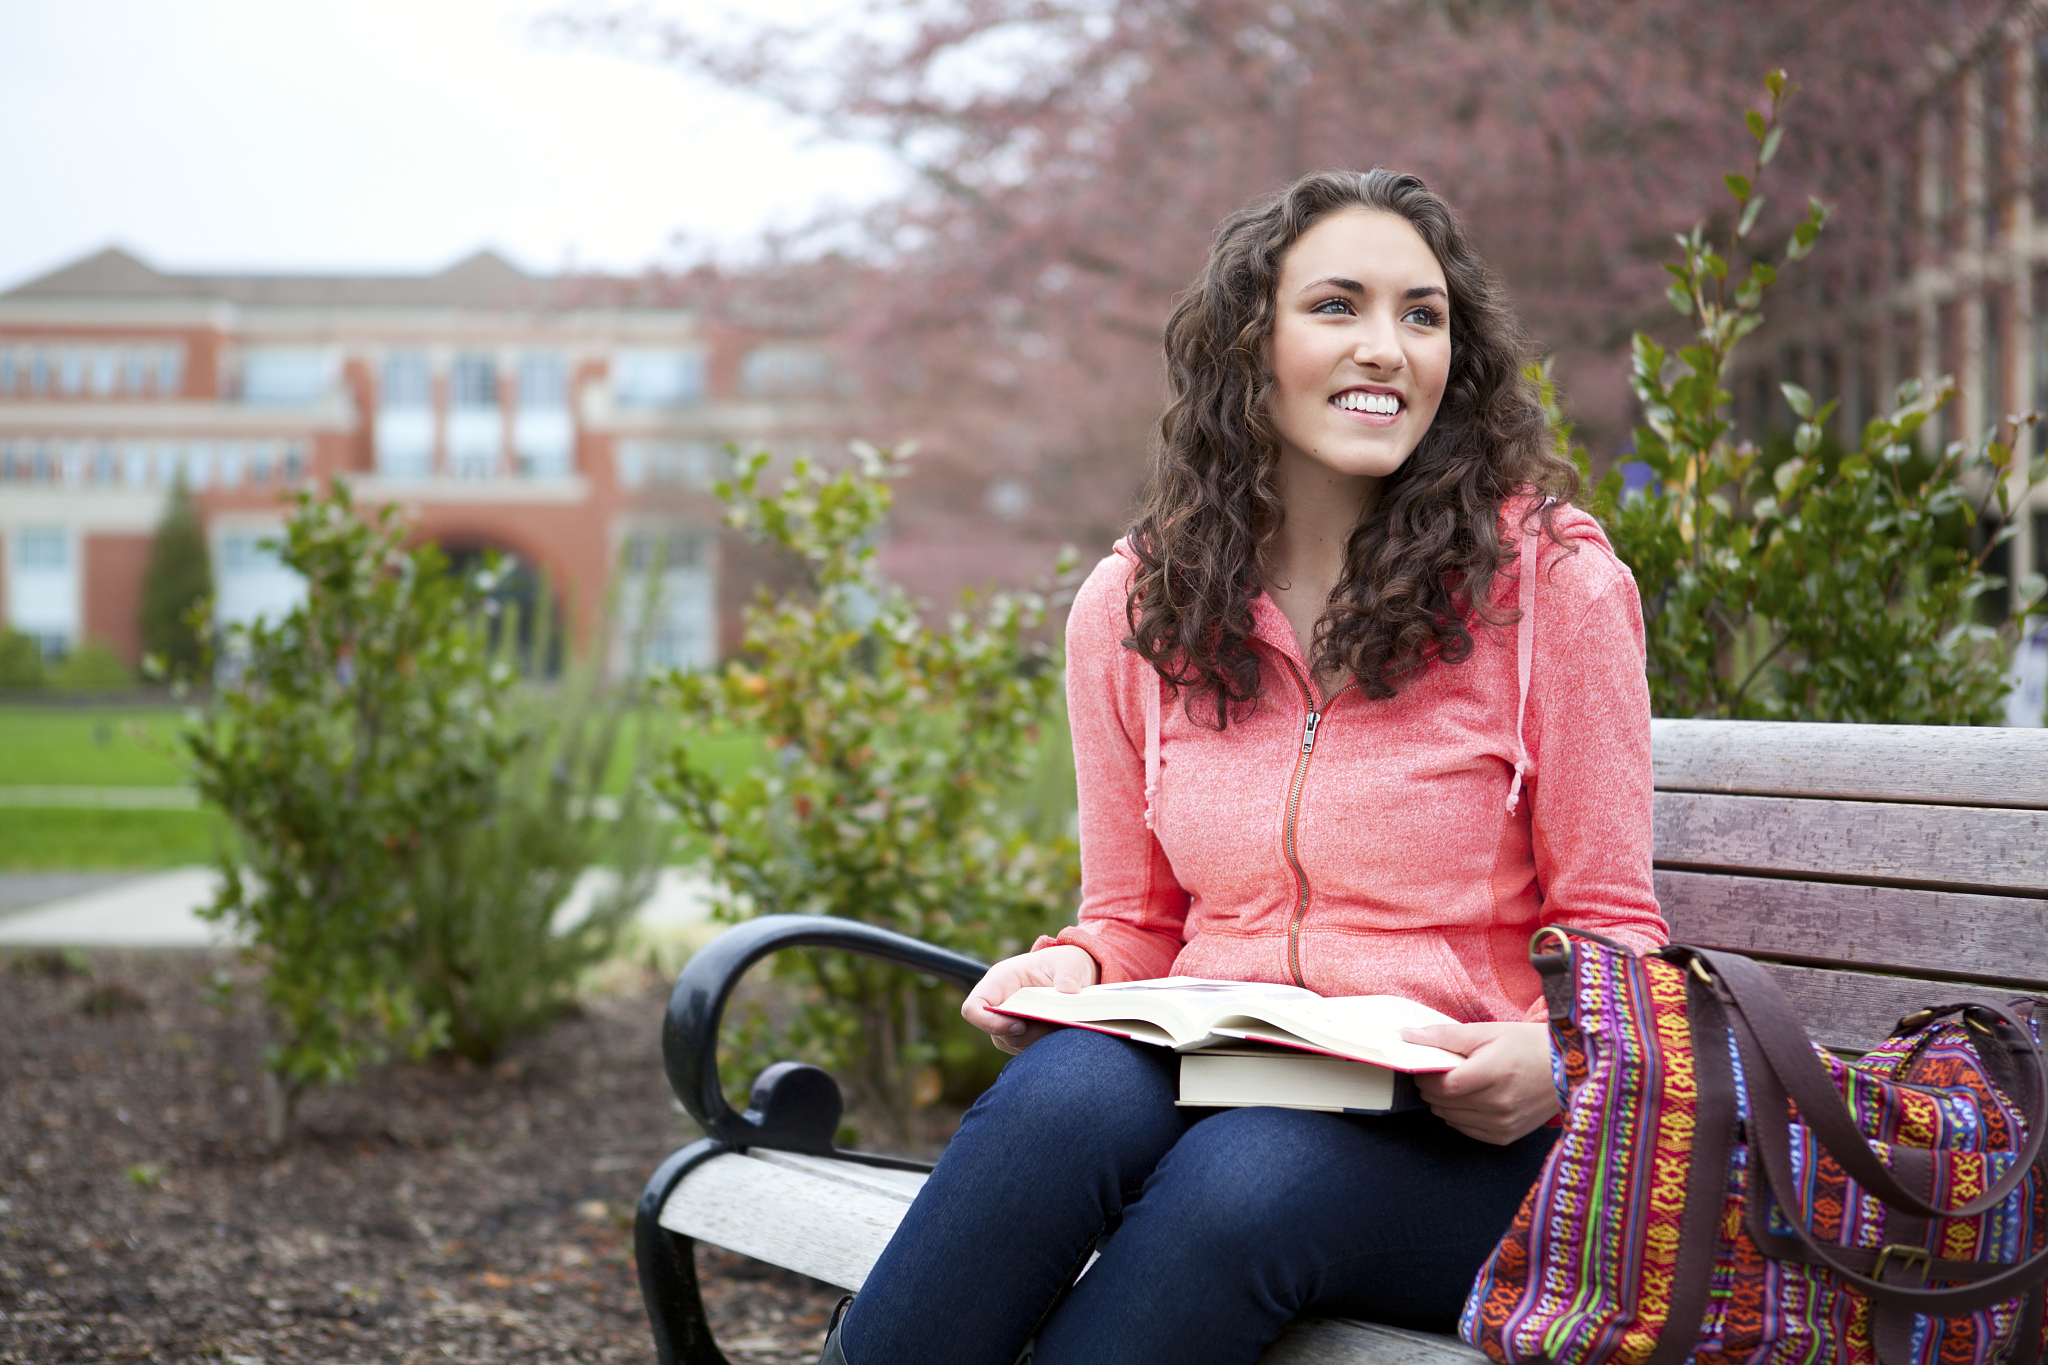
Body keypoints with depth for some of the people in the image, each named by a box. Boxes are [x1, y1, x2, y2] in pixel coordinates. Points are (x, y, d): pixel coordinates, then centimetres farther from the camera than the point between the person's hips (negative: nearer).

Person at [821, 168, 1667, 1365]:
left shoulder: (1550, 582, -1)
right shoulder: (1132, 611, 9)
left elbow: (1612, 928, 3)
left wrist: (1552, 1059, -18)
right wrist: (1069, 970, -6)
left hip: (1456, 1134, -2)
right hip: (1206, 1082, 2)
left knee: (1248, 1177, -36)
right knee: (1069, 1088, -34)